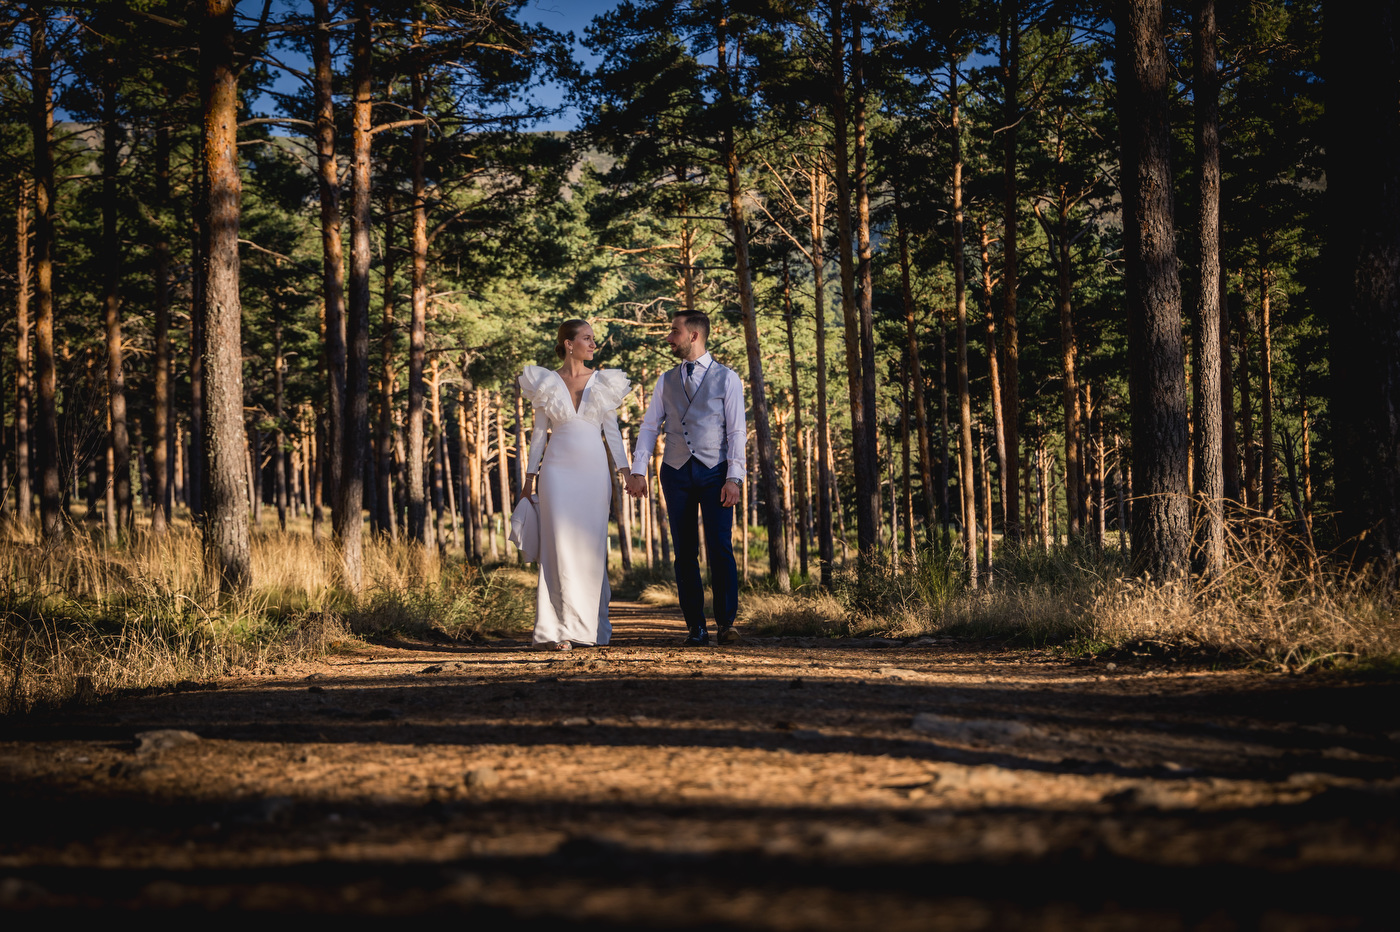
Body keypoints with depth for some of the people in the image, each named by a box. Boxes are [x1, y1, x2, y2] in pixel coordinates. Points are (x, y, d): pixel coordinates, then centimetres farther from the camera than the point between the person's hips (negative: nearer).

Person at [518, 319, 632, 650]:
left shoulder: (603, 382, 8)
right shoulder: (547, 383, 4)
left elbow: (612, 429, 9)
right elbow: (539, 432, 7)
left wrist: (625, 470, 0)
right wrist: (530, 476, 4)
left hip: (593, 473, 2)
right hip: (558, 471, -2)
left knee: (592, 548, 3)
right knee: (560, 547, -7)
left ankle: (590, 627, 13)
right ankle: (560, 629, -7)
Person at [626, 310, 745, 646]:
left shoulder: (727, 378, 3)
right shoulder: (666, 381, 13)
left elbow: (736, 432, -2)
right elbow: (650, 427, 10)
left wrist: (733, 479, -11)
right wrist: (637, 471, -2)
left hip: (714, 471, -3)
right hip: (676, 471, 3)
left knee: (720, 548, -12)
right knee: (685, 553, 1)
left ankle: (726, 623, -4)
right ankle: (696, 628, 5)